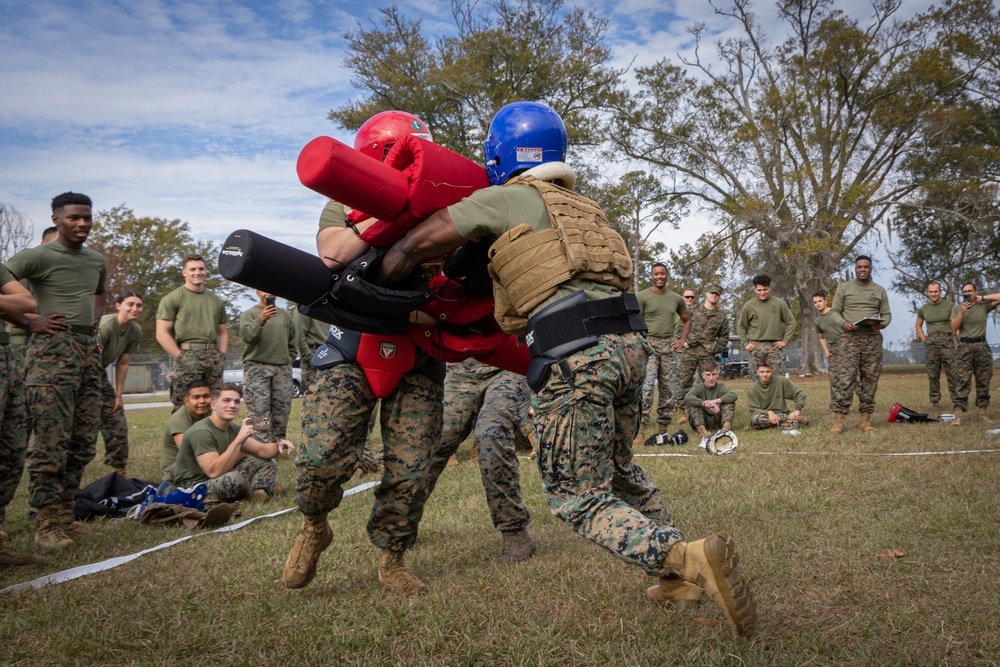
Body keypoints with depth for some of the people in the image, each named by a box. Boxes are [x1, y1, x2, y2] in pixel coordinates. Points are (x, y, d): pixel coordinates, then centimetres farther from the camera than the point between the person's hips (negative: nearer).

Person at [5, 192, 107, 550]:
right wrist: (28, 322, -12)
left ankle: (65, 516, 16)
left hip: (89, 350, 7)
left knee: (84, 441, 7)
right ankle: (47, 525, -3)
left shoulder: (97, 261, 17)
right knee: (51, 440, -9)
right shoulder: (38, 256, -4)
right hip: (53, 349, -7)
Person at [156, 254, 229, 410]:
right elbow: (162, 333, -4)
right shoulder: (173, 298, 2)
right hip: (187, 355, -5)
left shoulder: (216, 301, 20)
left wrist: (222, 356, 10)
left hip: (213, 357, 5)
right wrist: (180, 357, -12)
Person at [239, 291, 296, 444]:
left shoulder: (285, 315, 17)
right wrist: (260, 320, -27)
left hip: (283, 369, 4)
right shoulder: (249, 314, 6)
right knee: (258, 412, -11)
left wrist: (288, 360, 10)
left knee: (281, 411, 2)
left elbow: (292, 343, 22)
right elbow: (246, 335, -13)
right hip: (257, 368, -4)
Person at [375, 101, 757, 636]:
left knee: (579, 498, 3)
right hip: (629, 342, 8)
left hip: (576, 356, -7)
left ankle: (690, 559, -15)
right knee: (618, 470, 27)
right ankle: (680, 578, 27)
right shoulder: (583, 207, 27)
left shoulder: (508, 197, 6)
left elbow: (418, 243, 7)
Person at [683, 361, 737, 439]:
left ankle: (726, 426, -37)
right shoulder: (698, 388, -2)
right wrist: (707, 404, -38)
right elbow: (687, 397, -27)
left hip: (717, 422, 1)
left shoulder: (720, 387, 2)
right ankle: (702, 429, -41)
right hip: (702, 421, -1)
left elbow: (733, 395, -22)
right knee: (691, 403, -23)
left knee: (730, 402, -16)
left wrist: (716, 401, -35)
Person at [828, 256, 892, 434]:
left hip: (873, 339, 3)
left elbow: (887, 314, 14)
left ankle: (865, 419, 9)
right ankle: (838, 419, -10)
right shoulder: (843, 288, 7)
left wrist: (882, 323, -9)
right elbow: (834, 312, 5)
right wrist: (843, 323, -15)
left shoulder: (880, 290, 13)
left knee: (870, 379, 2)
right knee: (845, 378, -11)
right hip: (850, 338, -3)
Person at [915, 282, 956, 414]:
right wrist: (923, 339, 10)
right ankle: (934, 402, 7)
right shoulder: (923, 309, 12)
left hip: (947, 340, -3)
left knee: (952, 372, -7)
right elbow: (918, 325, 23)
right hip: (931, 342, 3)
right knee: (933, 374, 3)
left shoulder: (949, 306, 3)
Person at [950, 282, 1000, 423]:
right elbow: (954, 328, -2)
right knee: (962, 381, -10)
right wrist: (961, 313, -15)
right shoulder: (956, 308, 8)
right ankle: (958, 414, -15)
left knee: (983, 381, 5)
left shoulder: (984, 306, 6)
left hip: (982, 347, 1)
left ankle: (983, 412, 12)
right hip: (964, 347, -1)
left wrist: (982, 298, -1)